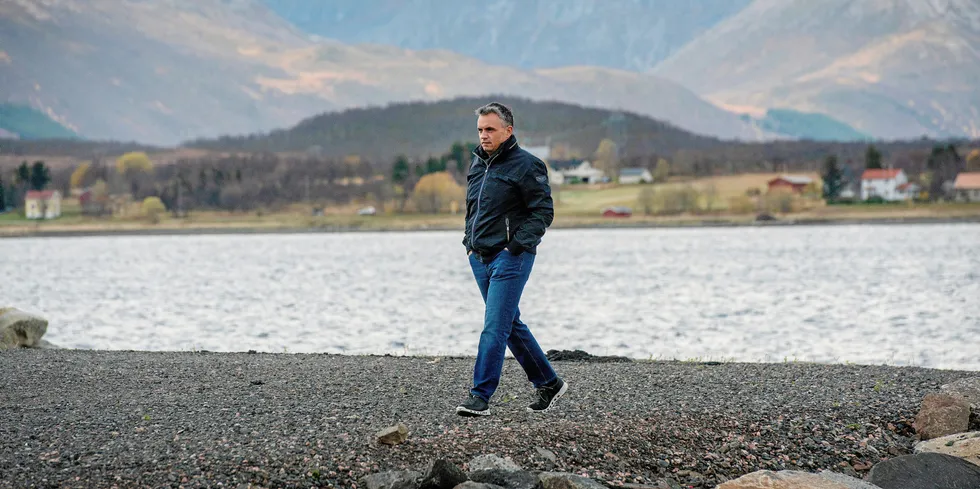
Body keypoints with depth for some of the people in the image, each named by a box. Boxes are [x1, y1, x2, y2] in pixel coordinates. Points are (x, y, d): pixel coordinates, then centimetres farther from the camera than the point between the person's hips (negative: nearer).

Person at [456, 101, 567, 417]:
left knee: (495, 327, -11)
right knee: (511, 324, 14)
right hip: (480, 258, 8)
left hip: (510, 258, -8)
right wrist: (470, 243, 12)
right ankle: (548, 383, 25)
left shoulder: (526, 165, -9)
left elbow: (543, 212, -11)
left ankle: (480, 396, -10)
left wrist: (516, 246, -17)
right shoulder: (478, 163, 14)